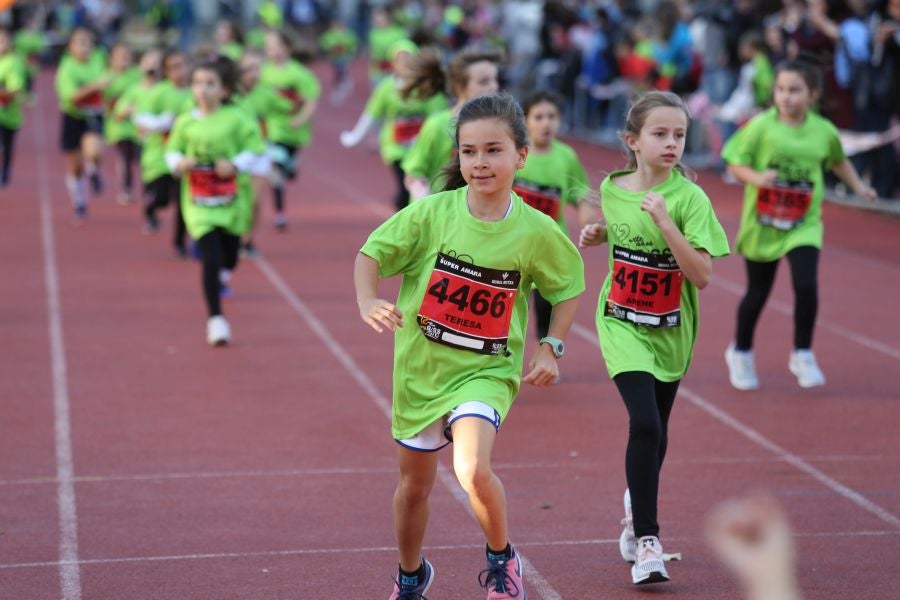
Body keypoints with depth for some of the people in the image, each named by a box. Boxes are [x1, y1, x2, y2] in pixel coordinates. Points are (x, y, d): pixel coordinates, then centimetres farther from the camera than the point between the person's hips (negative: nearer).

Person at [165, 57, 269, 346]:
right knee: (211, 259, -11)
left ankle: (221, 279, 51)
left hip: (232, 200, 0)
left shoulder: (237, 119, -7)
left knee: (228, 259, 14)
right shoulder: (185, 122, -2)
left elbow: (256, 151, -3)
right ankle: (215, 318, -5)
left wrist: (235, 165, -18)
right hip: (199, 202, 0)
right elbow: (172, 151, 9)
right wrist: (180, 163, -11)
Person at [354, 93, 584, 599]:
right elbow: (372, 254, -5)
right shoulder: (432, 213, -13)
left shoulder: (536, 231, -11)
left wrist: (551, 348, -3)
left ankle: (502, 559, 3)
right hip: (421, 365, 2)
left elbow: (570, 285, 6)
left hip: (487, 370, -2)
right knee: (416, 482, 17)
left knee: (473, 469, -26)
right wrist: (367, 301, -25)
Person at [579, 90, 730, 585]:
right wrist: (596, 233, -2)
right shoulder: (612, 188, -4)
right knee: (645, 425, -18)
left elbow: (702, 275, -21)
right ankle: (647, 542, -11)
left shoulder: (689, 198, -14)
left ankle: (637, 506, 46)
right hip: (622, 324, 0)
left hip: (670, 331, 0)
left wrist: (666, 222, -29)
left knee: (654, 433, 15)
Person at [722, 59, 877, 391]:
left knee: (806, 286, -16)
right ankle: (741, 353, 35)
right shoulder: (760, 126, -13)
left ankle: (802, 355, 4)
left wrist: (857, 185, 7)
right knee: (758, 292, 12)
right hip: (762, 222, -1)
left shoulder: (824, 130, -5)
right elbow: (734, 162, -9)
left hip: (804, 224, 1)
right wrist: (756, 177, -26)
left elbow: (838, 160, 15)